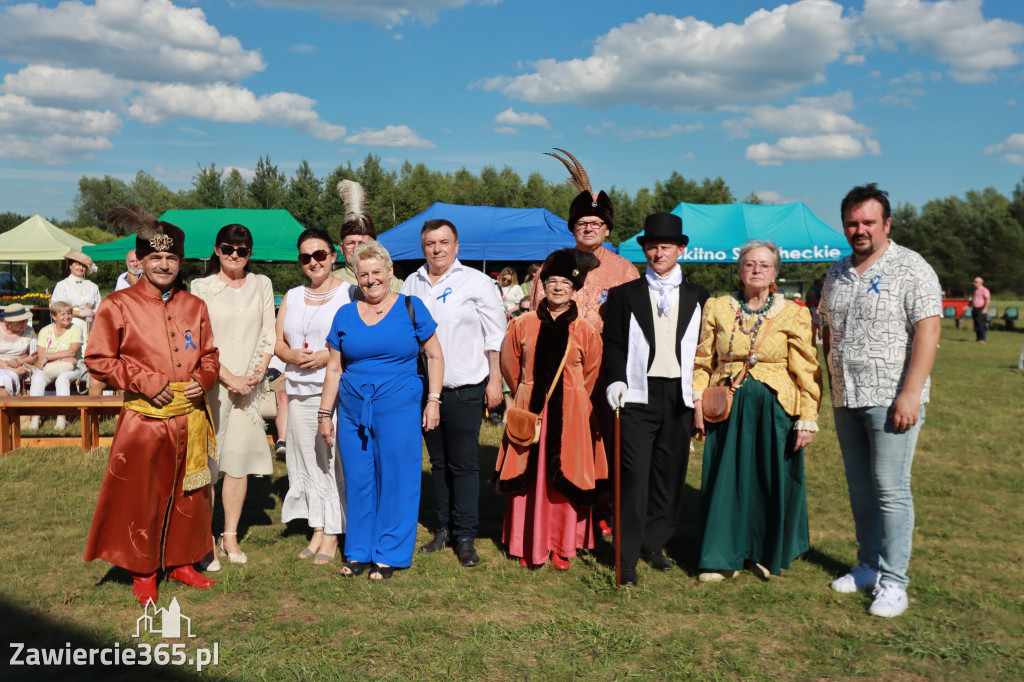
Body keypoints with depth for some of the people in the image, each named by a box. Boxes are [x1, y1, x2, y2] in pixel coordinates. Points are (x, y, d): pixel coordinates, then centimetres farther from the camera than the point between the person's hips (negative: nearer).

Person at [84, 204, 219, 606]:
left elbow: (209, 355, 15)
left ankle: (181, 562, 31)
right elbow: (98, 360, -4)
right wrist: (145, 382, -13)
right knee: (139, 497, 5)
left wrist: (202, 381, -5)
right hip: (143, 420, -4)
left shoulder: (194, 306, 8)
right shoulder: (119, 305, -4)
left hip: (190, 418, 4)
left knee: (188, 493, 13)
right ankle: (143, 572, 22)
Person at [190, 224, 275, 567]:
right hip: (211, 384, -3)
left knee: (240, 458, 6)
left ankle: (231, 536, 18)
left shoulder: (261, 285, 10)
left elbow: (268, 336, 9)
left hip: (249, 385, 3)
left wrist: (257, 374, -5)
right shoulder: (202, 288, 0)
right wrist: (229, 378, -12)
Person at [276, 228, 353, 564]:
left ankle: (332, 533, 7)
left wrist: (328, 356, -17)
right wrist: (291, 355, -5)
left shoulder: (349, 293, -1)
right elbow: (277, 342, 16)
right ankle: (317, 529, 19)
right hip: (300, 392, 5)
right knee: (308, 461, 9)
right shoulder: (292, 297, 16)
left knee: (334, 460, -3)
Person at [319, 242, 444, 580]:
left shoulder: (411, 308, 2)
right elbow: (333, 369, 11)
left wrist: (433, 400, -4)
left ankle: (389, 555, 15)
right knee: (358, 481, 8)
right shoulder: (345, 315, 9)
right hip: (353, 410, 3)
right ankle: (359, 552, 23)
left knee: (395, 480, 2)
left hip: (399, 409, -3)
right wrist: (324, 413, 9)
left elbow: (434, 356, 4)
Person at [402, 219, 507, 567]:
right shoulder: (412, 284, 11)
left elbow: (495, 335, -1)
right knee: (438, 462, 12)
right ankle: (444, 528, 24)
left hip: (465, 389, -4)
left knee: (464, 464, -2)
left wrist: (495, 380, -6)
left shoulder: (475, 282, -1)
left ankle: (465, 537, 7)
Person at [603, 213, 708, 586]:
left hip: (681, 396, 2)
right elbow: (612, 343, 4)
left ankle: (655, 544, 24)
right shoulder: (625, 294, 7)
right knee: (635, 475, -5)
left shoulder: (697, 297, 12)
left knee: (670, 475, 8)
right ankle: (628, 557, 3)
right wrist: (615, 380, -11)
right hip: (639, 395, -2)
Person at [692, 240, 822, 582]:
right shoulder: (717, 308, 4)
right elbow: (702, 361, 8)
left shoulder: (794, 315, -1)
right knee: (726, 480, 6)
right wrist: (697, 401, -2)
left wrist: (807, 420, -6)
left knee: (773, 481, 8)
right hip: (727, 409, 1)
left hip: (775, 411, -1)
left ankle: (766, 554, 30)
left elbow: (807, 372, -2)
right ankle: (724, 557, 21)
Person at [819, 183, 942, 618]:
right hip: (846, 400, 6)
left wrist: (910, 393, -20)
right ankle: (868, 567, 24)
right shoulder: (837, 273, 14)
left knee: (890, 489, -5)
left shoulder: (910, 268, -7)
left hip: (890, 399, -6)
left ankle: (892, 581, 5)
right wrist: (832, 384, 13)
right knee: (860, 488, 13)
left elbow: (929, 329, -14)